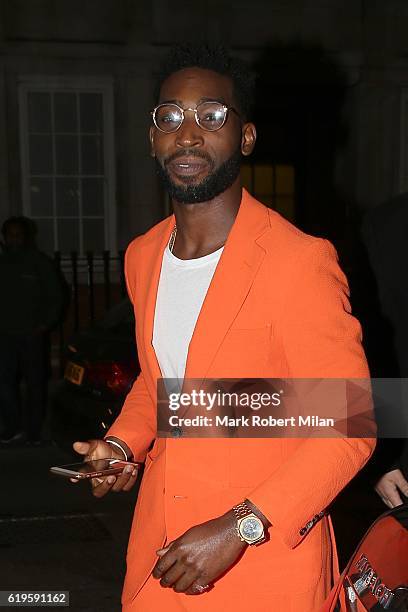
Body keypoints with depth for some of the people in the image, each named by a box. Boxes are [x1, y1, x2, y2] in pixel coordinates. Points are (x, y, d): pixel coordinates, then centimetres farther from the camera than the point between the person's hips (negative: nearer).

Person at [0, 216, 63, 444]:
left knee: (35, 383, 3)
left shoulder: (40, 262, 0)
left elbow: (55, 296, 3)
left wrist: (46, 324, -4)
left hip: (32, 334, -2)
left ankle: (34, 431, 13)